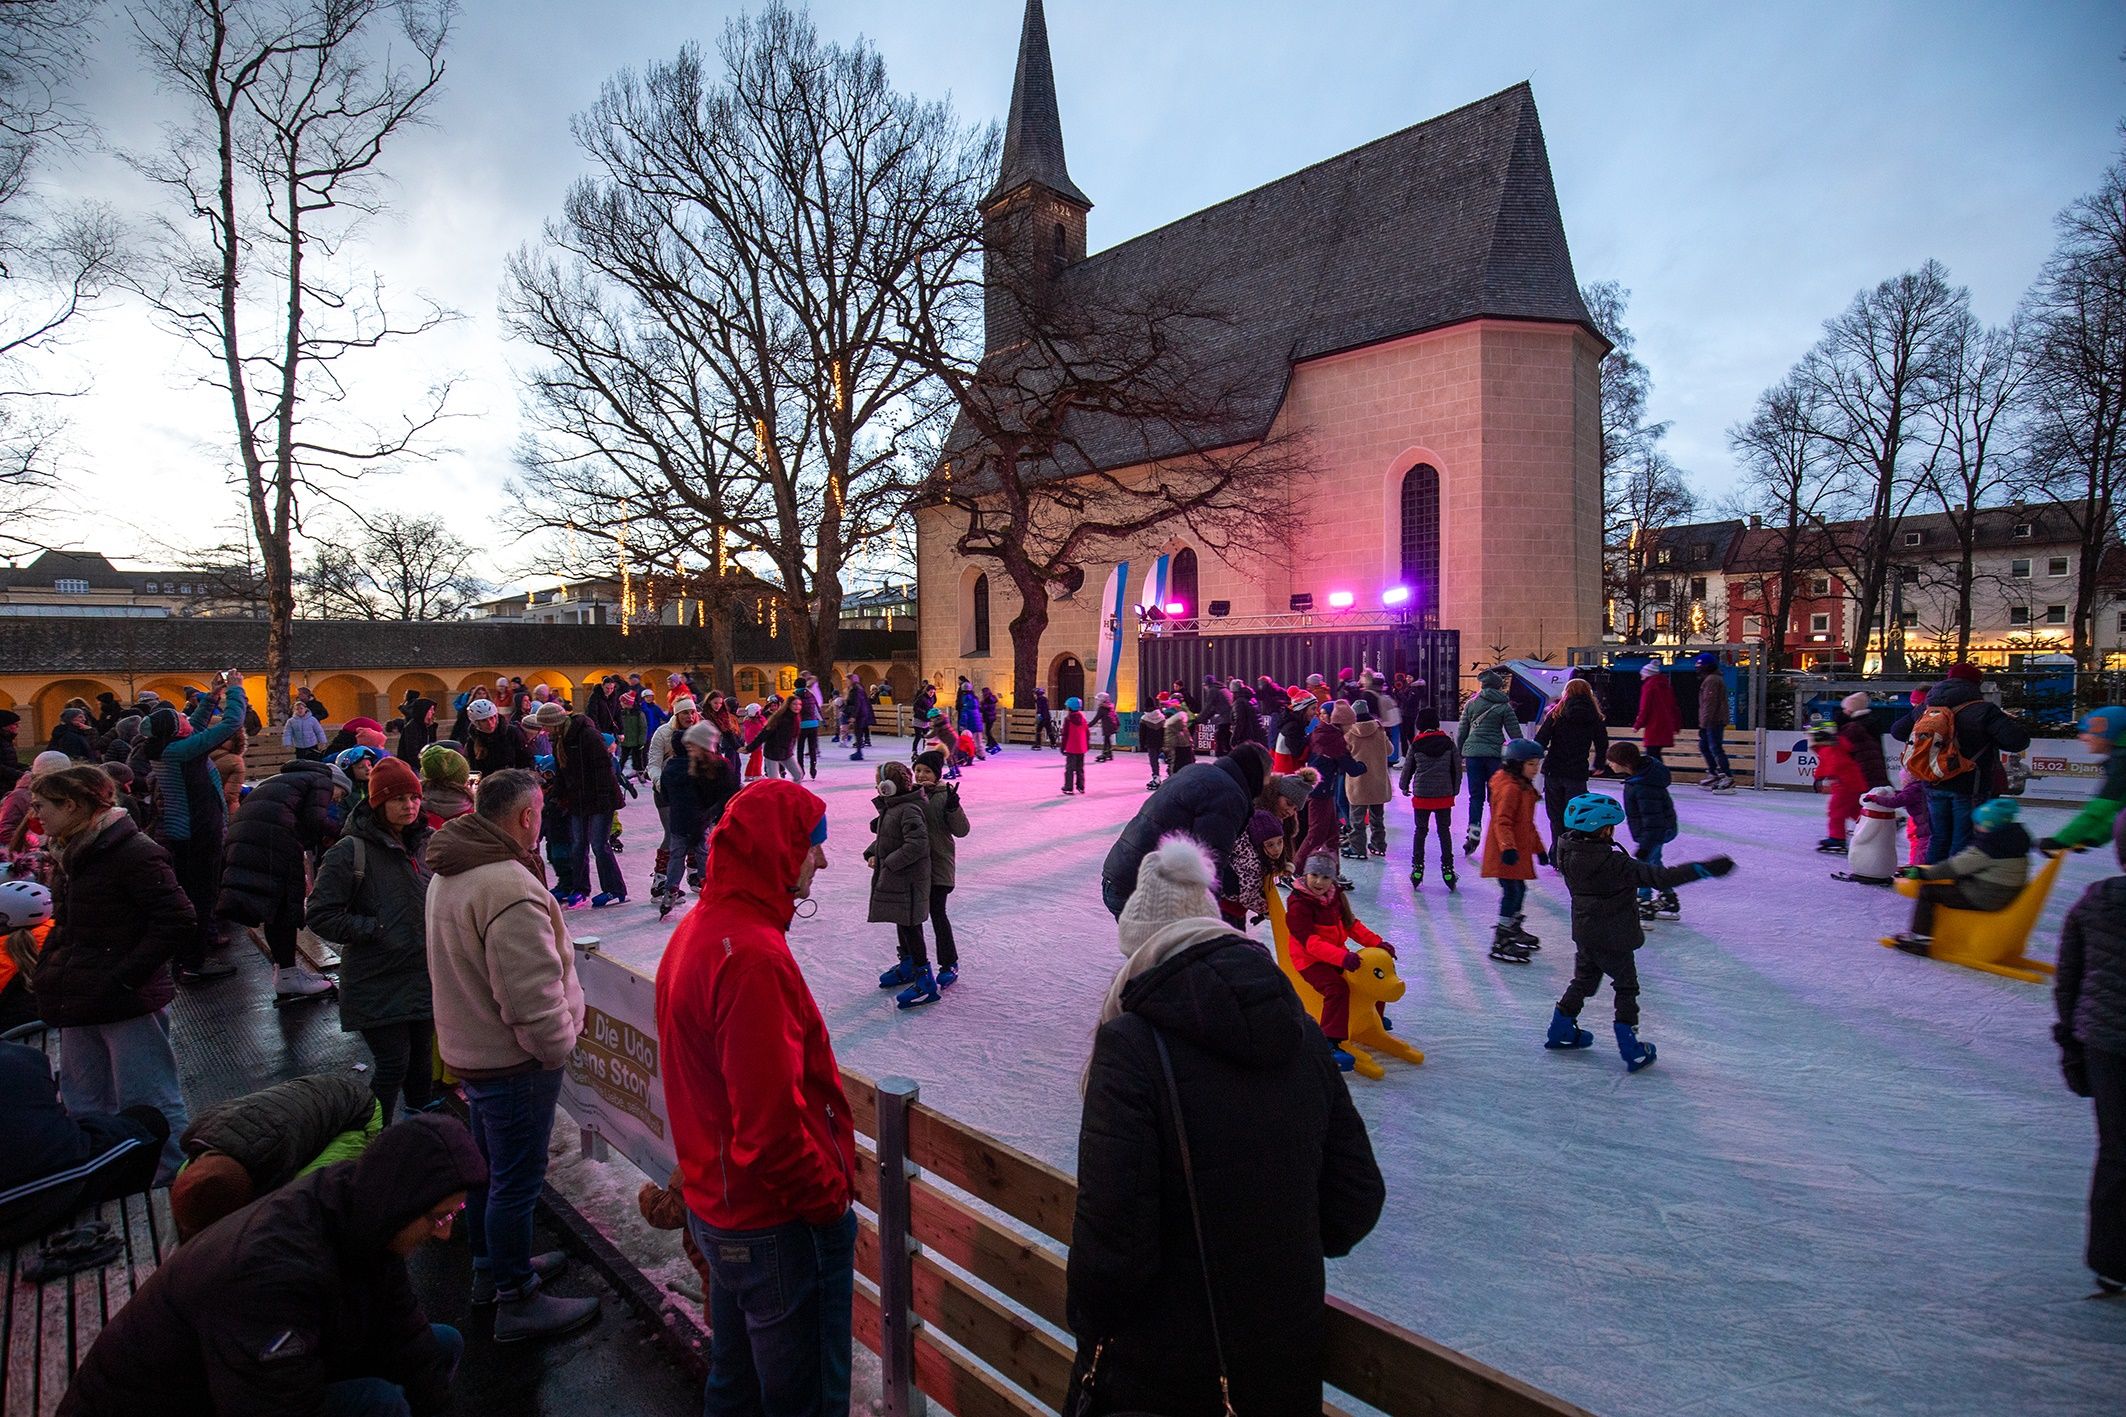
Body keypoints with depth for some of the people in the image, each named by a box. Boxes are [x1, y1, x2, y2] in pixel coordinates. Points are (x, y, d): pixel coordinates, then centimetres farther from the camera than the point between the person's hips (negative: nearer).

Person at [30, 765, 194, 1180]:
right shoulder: (68, 854, 10)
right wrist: (45, 967, 7)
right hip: (80, 1002, 9)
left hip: (128, 1003, -9)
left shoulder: (133, 852, -17)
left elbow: (178, 921, -21)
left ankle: (175, 1178, 12)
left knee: (146, 1102, 0)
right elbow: (67, 925, 22)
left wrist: (124, 975, -21)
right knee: (84, 1101, 19)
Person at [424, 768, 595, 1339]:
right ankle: (517, 1302, 20)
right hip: (514, 1059, -10)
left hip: (469, 1048, 10)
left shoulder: (450, 874, 4)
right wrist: (558, 1047, -13)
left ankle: (491, 1267, 43)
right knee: (517, 1180, 5)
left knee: (488, 1163, 24)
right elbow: (532, 996, -30)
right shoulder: (510, 888, -30)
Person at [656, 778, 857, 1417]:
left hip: (717, 1203, 9)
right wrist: (831, 1196, -14)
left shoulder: (698, 928, 3)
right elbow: (772, 1124, -30)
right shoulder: (754, 958, -29)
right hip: (776, 1224, -9)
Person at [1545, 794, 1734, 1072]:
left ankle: (1561, 1030, 34)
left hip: (1583, 933, 6)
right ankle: (1631, 1051, 17)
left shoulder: (1568, 853, -10)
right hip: (1613, 939, -6)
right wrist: (1704, 869, -29)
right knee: (1626, 987, 12)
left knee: (1584, 979, 24)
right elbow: (1659, 877, -30)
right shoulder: (1614, 864, -29)